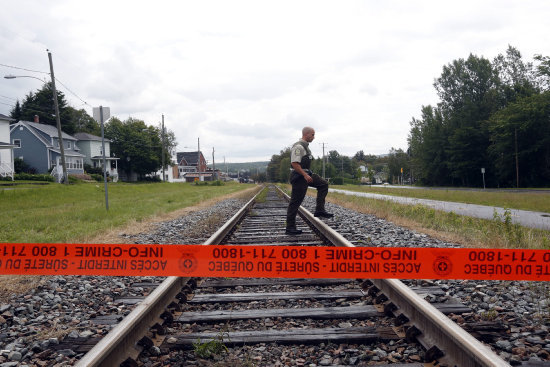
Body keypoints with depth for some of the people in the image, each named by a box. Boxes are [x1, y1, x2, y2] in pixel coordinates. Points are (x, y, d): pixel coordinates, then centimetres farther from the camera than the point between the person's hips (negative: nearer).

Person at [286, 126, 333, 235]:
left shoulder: (305, 146, 15)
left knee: (323, 184, 7)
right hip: (299, 177, -10)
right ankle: (290, 228, 1)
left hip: (306, 174, 10)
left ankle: (319, 210, 3)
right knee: (295, 202, -5)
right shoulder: (298, 147, -17)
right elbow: (294, 163, -25)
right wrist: (305, 175, -27)